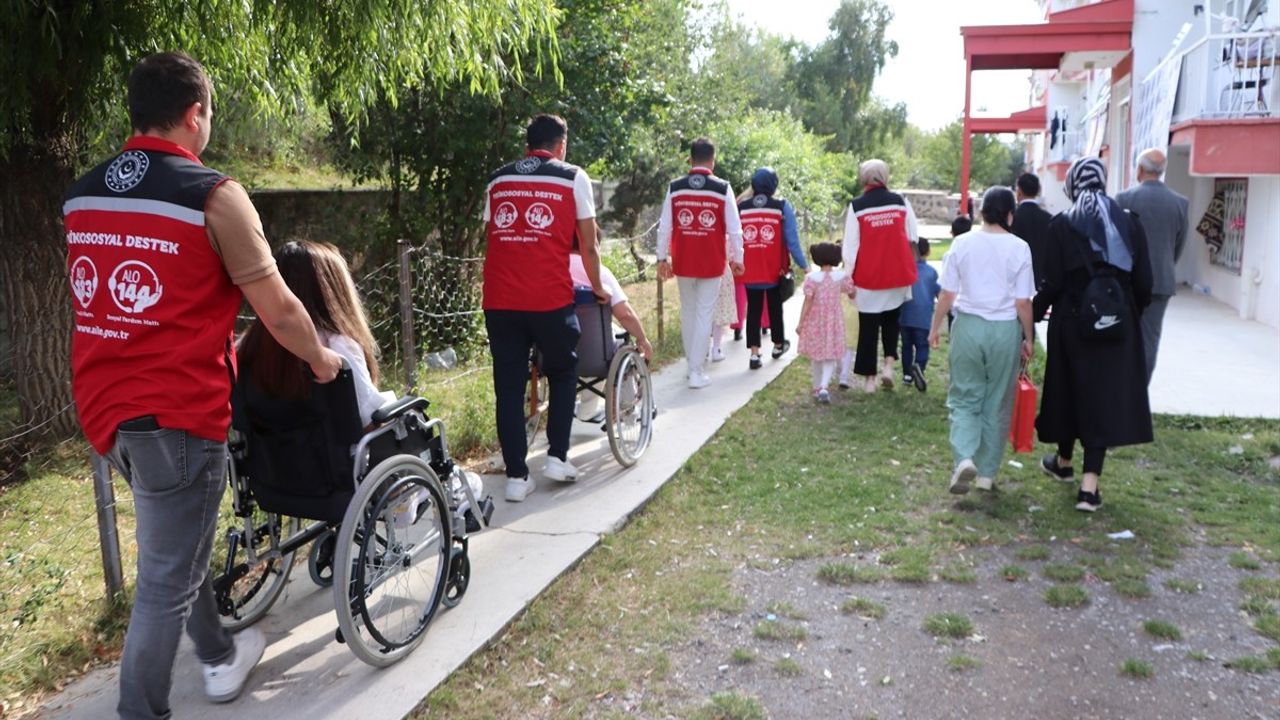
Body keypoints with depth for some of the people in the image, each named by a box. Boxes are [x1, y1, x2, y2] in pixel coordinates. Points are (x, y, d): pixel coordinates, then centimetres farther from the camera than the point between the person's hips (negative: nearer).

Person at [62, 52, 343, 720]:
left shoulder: (80, 193, 8)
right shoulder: (212, 195, -14)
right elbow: (279, 313, -12)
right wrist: (321, 360, 7)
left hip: (104, 405, 8)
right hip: (175, 412, -8)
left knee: (176, 544, 25)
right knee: (166, 579, 5)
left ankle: (218, 656, 42)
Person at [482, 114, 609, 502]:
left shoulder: (497, 180, 17)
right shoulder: (573, 178, 6)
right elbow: (588, 245, 8)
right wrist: (597, 288, 24)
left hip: (499, 299, 3)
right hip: (549, 298, -3)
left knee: (508, 386, 8)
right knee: (563, 373, 18)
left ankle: (516, 476, 9)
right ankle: (557, 457, 15)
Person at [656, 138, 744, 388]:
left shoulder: (674, 188, -1)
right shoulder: (722, 189, -7)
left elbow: (664, 227, 1)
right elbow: (734, 229, -5)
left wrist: (662, 258, 10)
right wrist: (736, 259, 6)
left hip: (682, 262, 2)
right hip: (712, 263, -2)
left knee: (688, 312, 17)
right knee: (704, 315, 3)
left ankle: (692, 363, 28)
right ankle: (697, 371, 1)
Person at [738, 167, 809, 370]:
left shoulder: (740, 208, -1)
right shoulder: (782, 207, -8)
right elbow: (792, 240, -9)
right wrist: (803, 265, -1)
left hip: (750, 272, 1)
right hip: (775, 271, -1)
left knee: (753, 310, 8)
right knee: (775, 308, 17)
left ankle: (754, 353, 0)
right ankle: (778, 345, 35)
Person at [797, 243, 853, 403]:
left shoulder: (811, 278, -13)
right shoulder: (842, 276, -6)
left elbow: (808, 302, -14)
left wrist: (800, 323, -9)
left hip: (814, 322, -1)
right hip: (833, 322, 1)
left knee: (815, 356, 14)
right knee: (830, 357, 5)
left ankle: (817, 388, 24)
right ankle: (824, 387, -15)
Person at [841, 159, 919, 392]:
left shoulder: (857, 206, -6)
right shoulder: (901, 202, 0)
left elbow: (851, 244, -7)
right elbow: (912, 237, 4)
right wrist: (910, 266, 18)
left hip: (868, 277, -2)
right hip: (898, 275, 2)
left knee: (868, 325, 8)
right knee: (891, 319, 21)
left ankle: (869, 377, 12)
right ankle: (889, 363, 5)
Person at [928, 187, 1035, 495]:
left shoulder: (962, 243, -3)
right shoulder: (1019, 248, -6)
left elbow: (947, 293, 0)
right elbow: (1023, 302, -5)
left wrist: (935, 327, 13)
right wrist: (1027, 338, 8)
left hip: (968, 325, 0)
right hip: (1005, 329, 0)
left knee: (964, 398, 10)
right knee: (997, 404, 11)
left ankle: (964, 459, -13)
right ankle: (987, 474, 18)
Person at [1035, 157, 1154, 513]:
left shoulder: (1061, 225, -6)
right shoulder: (1130, 223, 1)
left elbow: (1053, 283, -9)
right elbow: (1143, 283, 0)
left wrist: (1034, 313, 6)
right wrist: (1132, 314, 17)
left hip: (1072, 323, -1)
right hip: (1118, 324, 1)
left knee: (1070, 390, 17)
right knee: (1106, 395, 4)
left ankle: (1063, 462, 36)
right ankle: (1089, 486, -2)